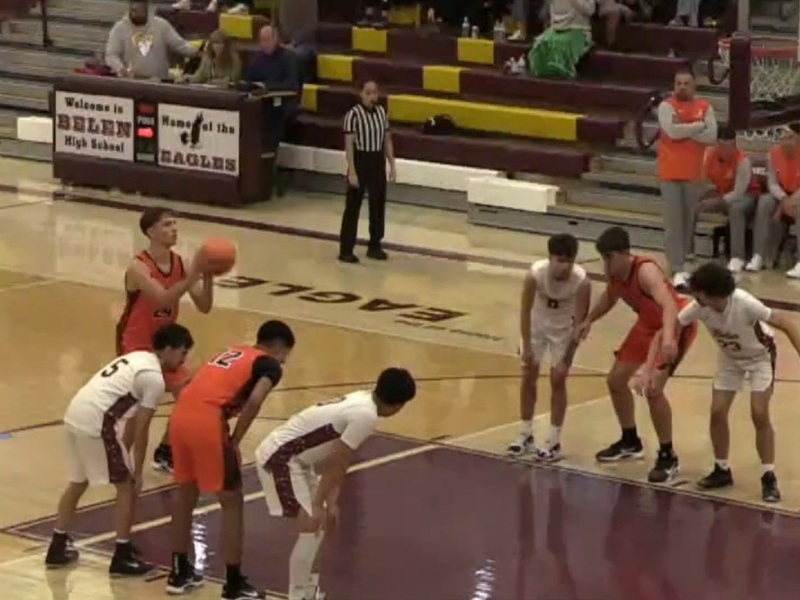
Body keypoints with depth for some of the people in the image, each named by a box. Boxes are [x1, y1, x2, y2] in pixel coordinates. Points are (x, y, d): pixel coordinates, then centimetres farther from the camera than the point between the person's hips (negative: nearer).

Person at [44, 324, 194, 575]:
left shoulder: (138, 358, 20)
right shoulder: (154, 378, -6)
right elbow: (141, 430, -6)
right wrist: (138, 472, 1)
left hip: (74, 414, 9)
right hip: (96, 422, -9)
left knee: (78, 482, 24)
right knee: (127, 485, 5)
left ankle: (58, 548, 32)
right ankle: (122, 556, 9)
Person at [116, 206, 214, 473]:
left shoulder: (181, 264, -6)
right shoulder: (138, 267, -25)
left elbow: (204, 307, -8)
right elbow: (163, 299, -40)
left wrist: (208, 277, -25)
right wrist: (194, 274, -45)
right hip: (136, 344, -7)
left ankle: (165, 453, 26)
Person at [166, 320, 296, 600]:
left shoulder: (232, 352, 29)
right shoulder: (270, 365, 7)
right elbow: (254, 401, -11)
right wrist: (234, 441, -2)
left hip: (181, 415, 7)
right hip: (207, 422, -7)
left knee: (185, 492, 25)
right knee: (232, 502, 7)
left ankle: (179, 572, 35)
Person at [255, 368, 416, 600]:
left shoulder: (362, 402, 8)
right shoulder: (366, 416, -22)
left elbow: (337, 461, 13)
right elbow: (336, 464, -20)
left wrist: (330, 501, 11)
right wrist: (319, 505, -15)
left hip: (294, 457, 11)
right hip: (279, 457, -11)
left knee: (321, 523, 17)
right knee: (311, 528, -12)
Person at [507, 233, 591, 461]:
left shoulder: (581, 282, -35)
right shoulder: (535, 274, -34)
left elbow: (580, 322, -25)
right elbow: (525, 310, -20)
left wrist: (566, 359, -24)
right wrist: (527, 347, -17)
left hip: (563, 327, -2)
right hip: (537, 322, 2)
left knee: (558, 380, -3)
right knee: (528, 376, 7)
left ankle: (554, 441, 6)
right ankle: (526, 434, 22)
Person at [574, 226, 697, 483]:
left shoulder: (646, 272, -36)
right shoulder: (613, 271, -11)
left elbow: (669, 305, -52)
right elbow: (610, 297, 14)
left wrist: (668, 337, -70)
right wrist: (588, 320, 1)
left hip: (677, 324, -9)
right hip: (649, 323, 9)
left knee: (653, 388, -21)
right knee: (616, 379, 12)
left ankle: (667, 457, -5)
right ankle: (630, 442, 33)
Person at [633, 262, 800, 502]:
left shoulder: (745, 304, -39)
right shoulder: (699, 307, -28)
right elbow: (663, 333, -20)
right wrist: (647, 370, -28)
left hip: (760, 356, -4)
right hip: (730, 357, 4)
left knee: (759, 414, -15)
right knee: (717, 412, -3)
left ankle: (769, 478, -3)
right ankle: (722, 471, 16)